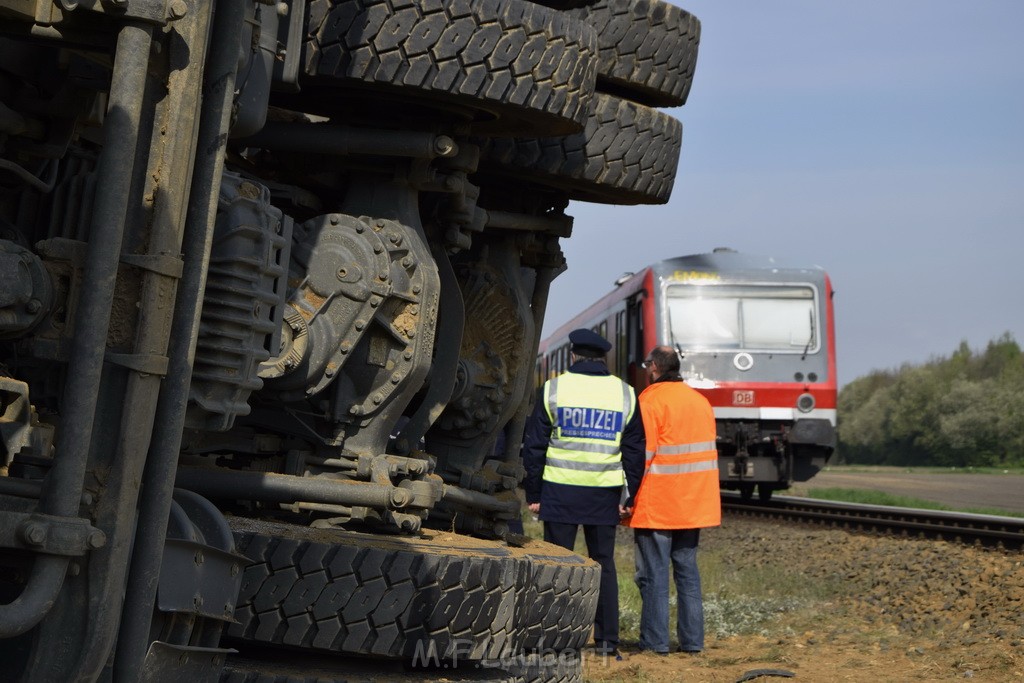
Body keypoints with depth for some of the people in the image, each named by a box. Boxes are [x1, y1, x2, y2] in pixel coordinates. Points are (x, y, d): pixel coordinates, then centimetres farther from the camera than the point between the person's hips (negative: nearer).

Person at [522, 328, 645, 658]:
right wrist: (628, 496, 12)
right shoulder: (625, 394, 7)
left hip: (560, 492, -2)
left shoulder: (553, 389, 0)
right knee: (603, 564, 11)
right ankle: (607, 639, 12)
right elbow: (635, 452, 7)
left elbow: (534, 446, 0)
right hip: (605, 494, 2)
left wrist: (533, 494, 5)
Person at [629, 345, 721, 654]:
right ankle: (692, 640, 13)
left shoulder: (650, 401, -12)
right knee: (687, 569, 12)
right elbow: (704, 449, 14)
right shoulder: (701, 401, 10)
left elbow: (641, 455, -16)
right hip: (693, 504, 7)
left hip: (656, 505, -7)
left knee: (654, 573, 0)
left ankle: (655, 641, 2)